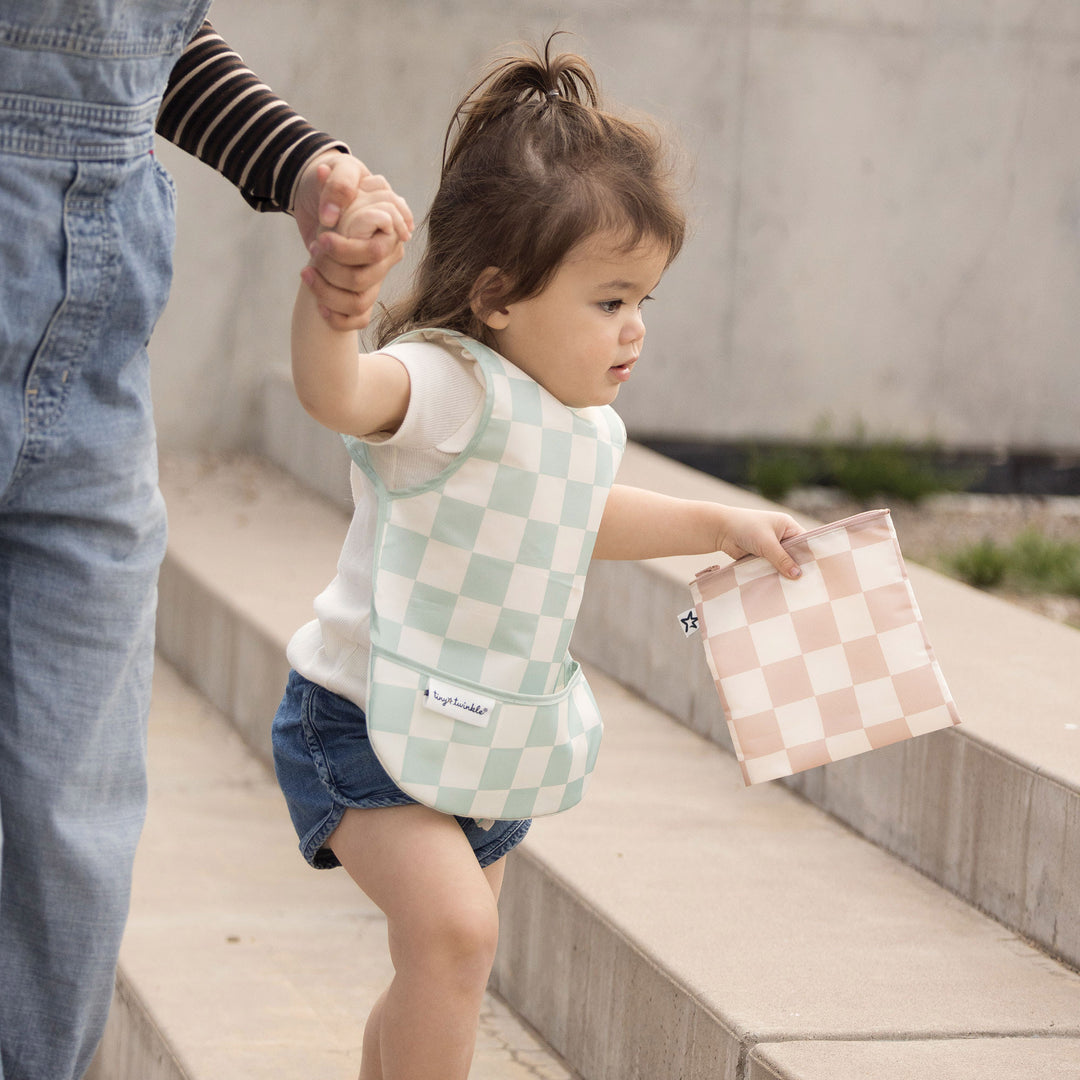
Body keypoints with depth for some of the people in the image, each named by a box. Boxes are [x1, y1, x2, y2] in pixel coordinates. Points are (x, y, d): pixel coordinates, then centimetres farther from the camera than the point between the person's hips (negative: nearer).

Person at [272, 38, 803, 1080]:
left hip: (493, 742, 9)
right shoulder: (448, 387, -23)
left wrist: (718, 524, 28)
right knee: (452, 926, -28)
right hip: (368, 722, -9)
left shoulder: (581, 419, 6)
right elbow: (336, 391, -47)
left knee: (441, 965, 17)